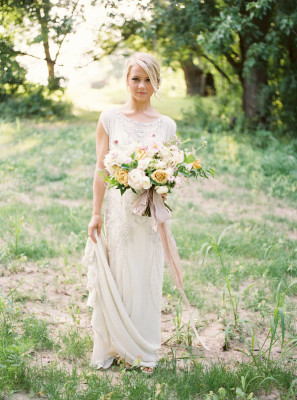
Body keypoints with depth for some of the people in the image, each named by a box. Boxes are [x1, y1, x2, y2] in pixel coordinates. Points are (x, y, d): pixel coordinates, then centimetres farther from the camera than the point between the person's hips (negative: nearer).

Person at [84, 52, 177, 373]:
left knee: (145, 279, 7)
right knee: (113, 277, 5)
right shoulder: (110, 118, 0)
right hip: (116, 208, -1)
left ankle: (142, 351, 22)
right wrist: (96, 213, -4)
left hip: (148, 213, 1)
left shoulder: (166, 125, 5)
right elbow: (101, 169, 0)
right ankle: (111, 346, 21)